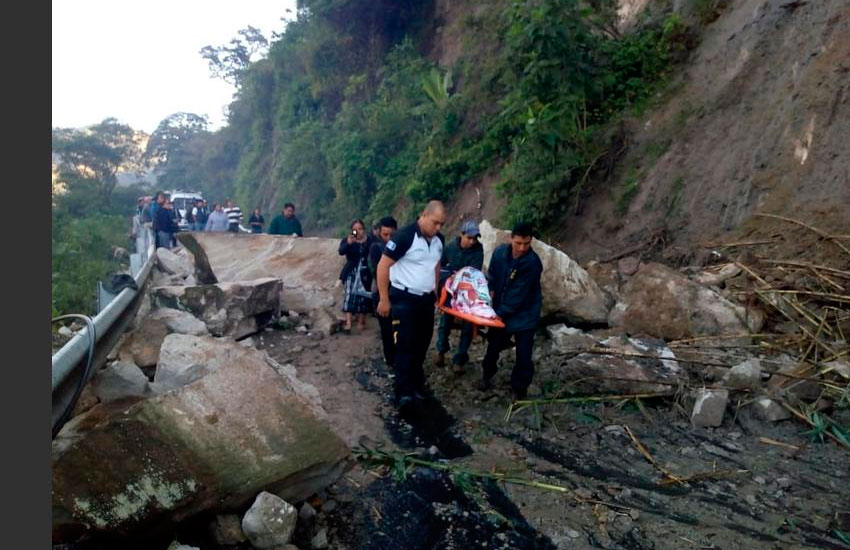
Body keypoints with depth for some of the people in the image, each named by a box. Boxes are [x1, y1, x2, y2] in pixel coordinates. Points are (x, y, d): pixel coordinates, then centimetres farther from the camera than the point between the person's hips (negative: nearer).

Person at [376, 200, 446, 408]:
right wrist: (384, 299, -15)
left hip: (426, 299, 7)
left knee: (421, 344, 11)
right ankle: (404, 392, -4)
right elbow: (383, 266, -16)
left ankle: (416, 385, 25)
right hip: (404, 299, -7)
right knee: (405, 345, -7)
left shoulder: (438, 240, 4)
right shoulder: (404, 236, -18)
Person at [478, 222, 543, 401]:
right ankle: (486, 376, 44)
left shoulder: (533, 262, -25)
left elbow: (519, 294, -25)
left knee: (523, 355, 0)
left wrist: (500, 313, -24)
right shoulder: (499, 252, -9)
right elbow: (492, 278, 3)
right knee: (494, 345, 20)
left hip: (525, 314, -4)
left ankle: (519, 389, 19)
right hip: (501, 311, 5)